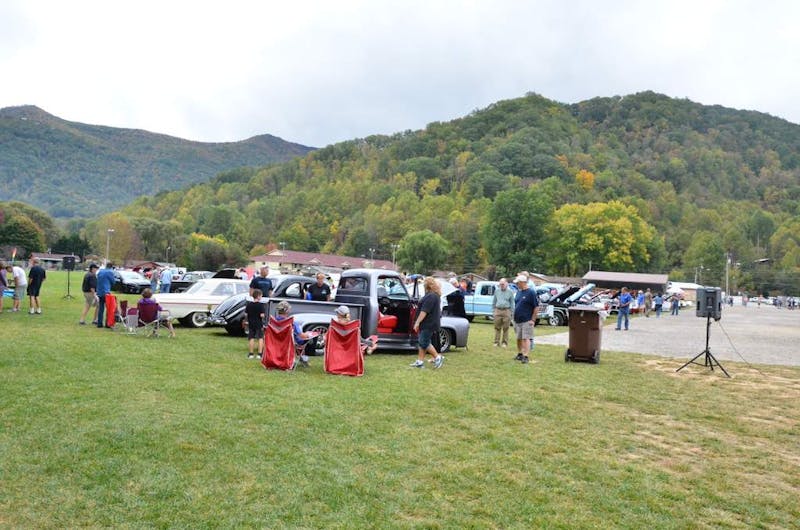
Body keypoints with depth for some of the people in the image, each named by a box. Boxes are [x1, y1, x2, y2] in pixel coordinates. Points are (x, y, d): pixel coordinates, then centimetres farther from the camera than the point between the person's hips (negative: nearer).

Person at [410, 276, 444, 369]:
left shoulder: (431, 296, -21)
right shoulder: (435, 295, 15)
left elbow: (424, 311, -24)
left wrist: (417, 322, -20)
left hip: (428, 324, -11)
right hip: (427, 324, 11)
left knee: (424, 343, -5)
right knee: (421, 342, 11)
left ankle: (438, 357, 4)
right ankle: (420, 362, 14)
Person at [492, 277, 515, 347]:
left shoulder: (510, 292, 3)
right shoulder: (496, 291, 11)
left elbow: (512, 303, 5)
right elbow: (494, 302, 17)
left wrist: (511, 313, -1)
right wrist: (493, 311, 10)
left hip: (506, 311, -2)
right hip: (498, 311, 2)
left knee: (505, 328, 1)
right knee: (497, 327, 3)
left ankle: (504, 343, 8)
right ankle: (497, 342, 9)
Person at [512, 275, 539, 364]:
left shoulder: (531, 292, -10)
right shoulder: (518, 291, 11)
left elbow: (536, 307, -11)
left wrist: (533, 320, -14)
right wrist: (514, 317, 15)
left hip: (526, 321, -7)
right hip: (517, 320, 7)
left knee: (526, 338, -10)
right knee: (518, 338, 14)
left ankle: (526, 357, -11)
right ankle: (520, 354, 28)